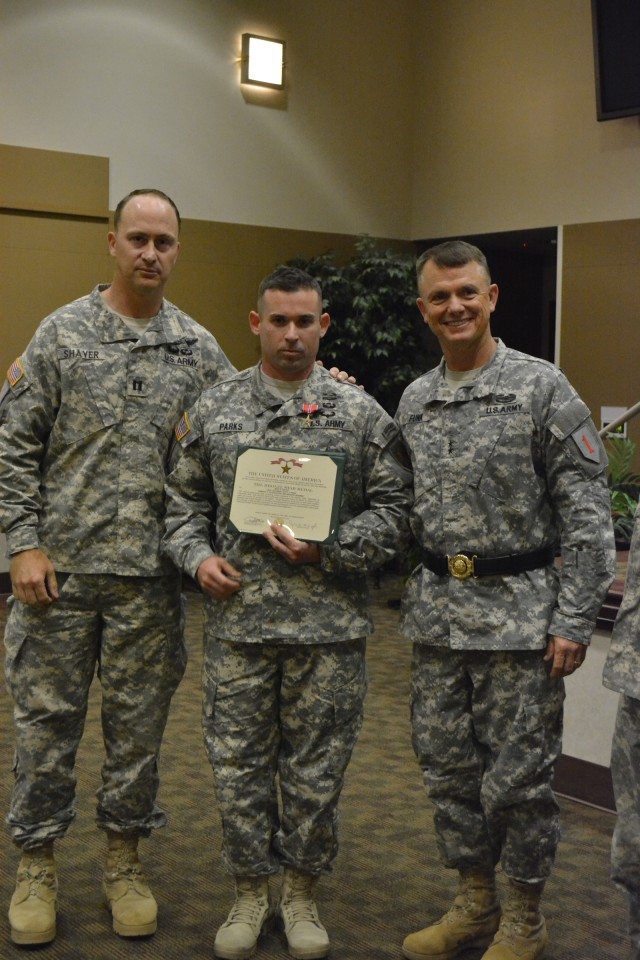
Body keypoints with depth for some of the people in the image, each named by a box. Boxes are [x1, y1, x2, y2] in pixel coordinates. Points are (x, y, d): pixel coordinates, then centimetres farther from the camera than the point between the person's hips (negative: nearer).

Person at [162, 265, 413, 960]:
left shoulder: (361, 414, 0)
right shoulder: (212, 411, 5)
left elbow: (392, 511, -1)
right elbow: (184, 501, 11)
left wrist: (327, 549, -13)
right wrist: (198, 556, -7)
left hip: (329, 626, -1)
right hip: (237, 622, 1)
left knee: (316, 771, 10)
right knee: (239, 766, 10)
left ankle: (302, 892, 29)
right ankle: (250, 891, 29)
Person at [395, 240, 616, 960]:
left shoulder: (542, 388, -8)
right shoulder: (414, 401, 9)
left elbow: (587, 513, -10)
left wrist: (573, 622, -14)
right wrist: (411, 597, 10)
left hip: (519, 611, -5)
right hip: (436, 612, 6)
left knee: (517, 778, 2)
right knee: (447, 767, 13)